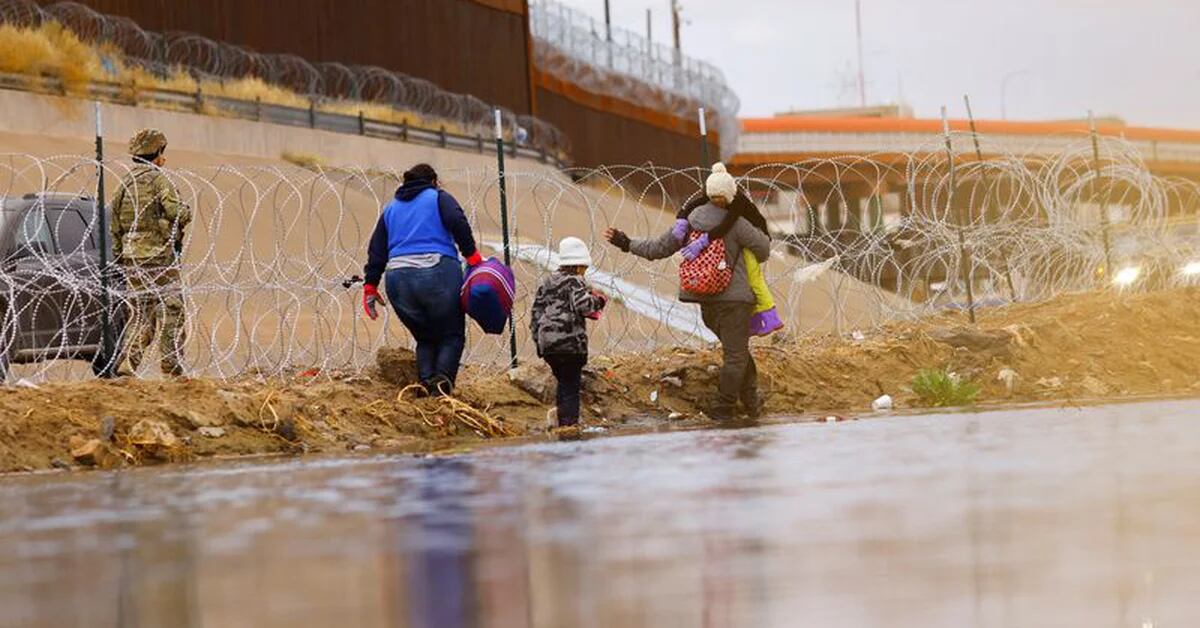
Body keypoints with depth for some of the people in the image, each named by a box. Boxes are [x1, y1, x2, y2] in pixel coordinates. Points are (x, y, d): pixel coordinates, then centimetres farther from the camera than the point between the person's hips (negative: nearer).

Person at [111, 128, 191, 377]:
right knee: (171, 311, -4)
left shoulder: (124, 184, 13)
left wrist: (119, 258, 22)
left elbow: (115, 228, 16)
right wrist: (186, 209, 3)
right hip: (158, 256, -7)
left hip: (132, 260, 7)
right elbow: (178, 214, -19)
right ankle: (171, 367, -8)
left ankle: (128, 362, 7)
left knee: (141, 313, 14)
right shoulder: (157, 179, -9)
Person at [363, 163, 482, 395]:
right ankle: (443, 376, -20)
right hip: (437, 272, -4)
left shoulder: (391, 209, 24)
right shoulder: (439, 198, 12)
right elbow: (458, 223, -7)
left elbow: (377, 249, 19)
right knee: (452, 335, 5)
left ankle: (426, 380, -8)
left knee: (425, 338, 15)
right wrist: (473, 256, -7)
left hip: (398, 279, 4)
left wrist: (371, 285, 19)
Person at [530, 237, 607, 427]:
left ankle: (563, 425, 15)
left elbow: (536, 312, 17)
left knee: (564, 383, 16)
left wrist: (538, 340, 21)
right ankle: (569, 423, -8)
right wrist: (598, 301, 0)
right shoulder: (575, 281, -5)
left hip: (547, 345, 7)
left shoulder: (547, 283, 17)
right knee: (571, 386, -2)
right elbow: (582, 305, -20)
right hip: (570, 343, -7)